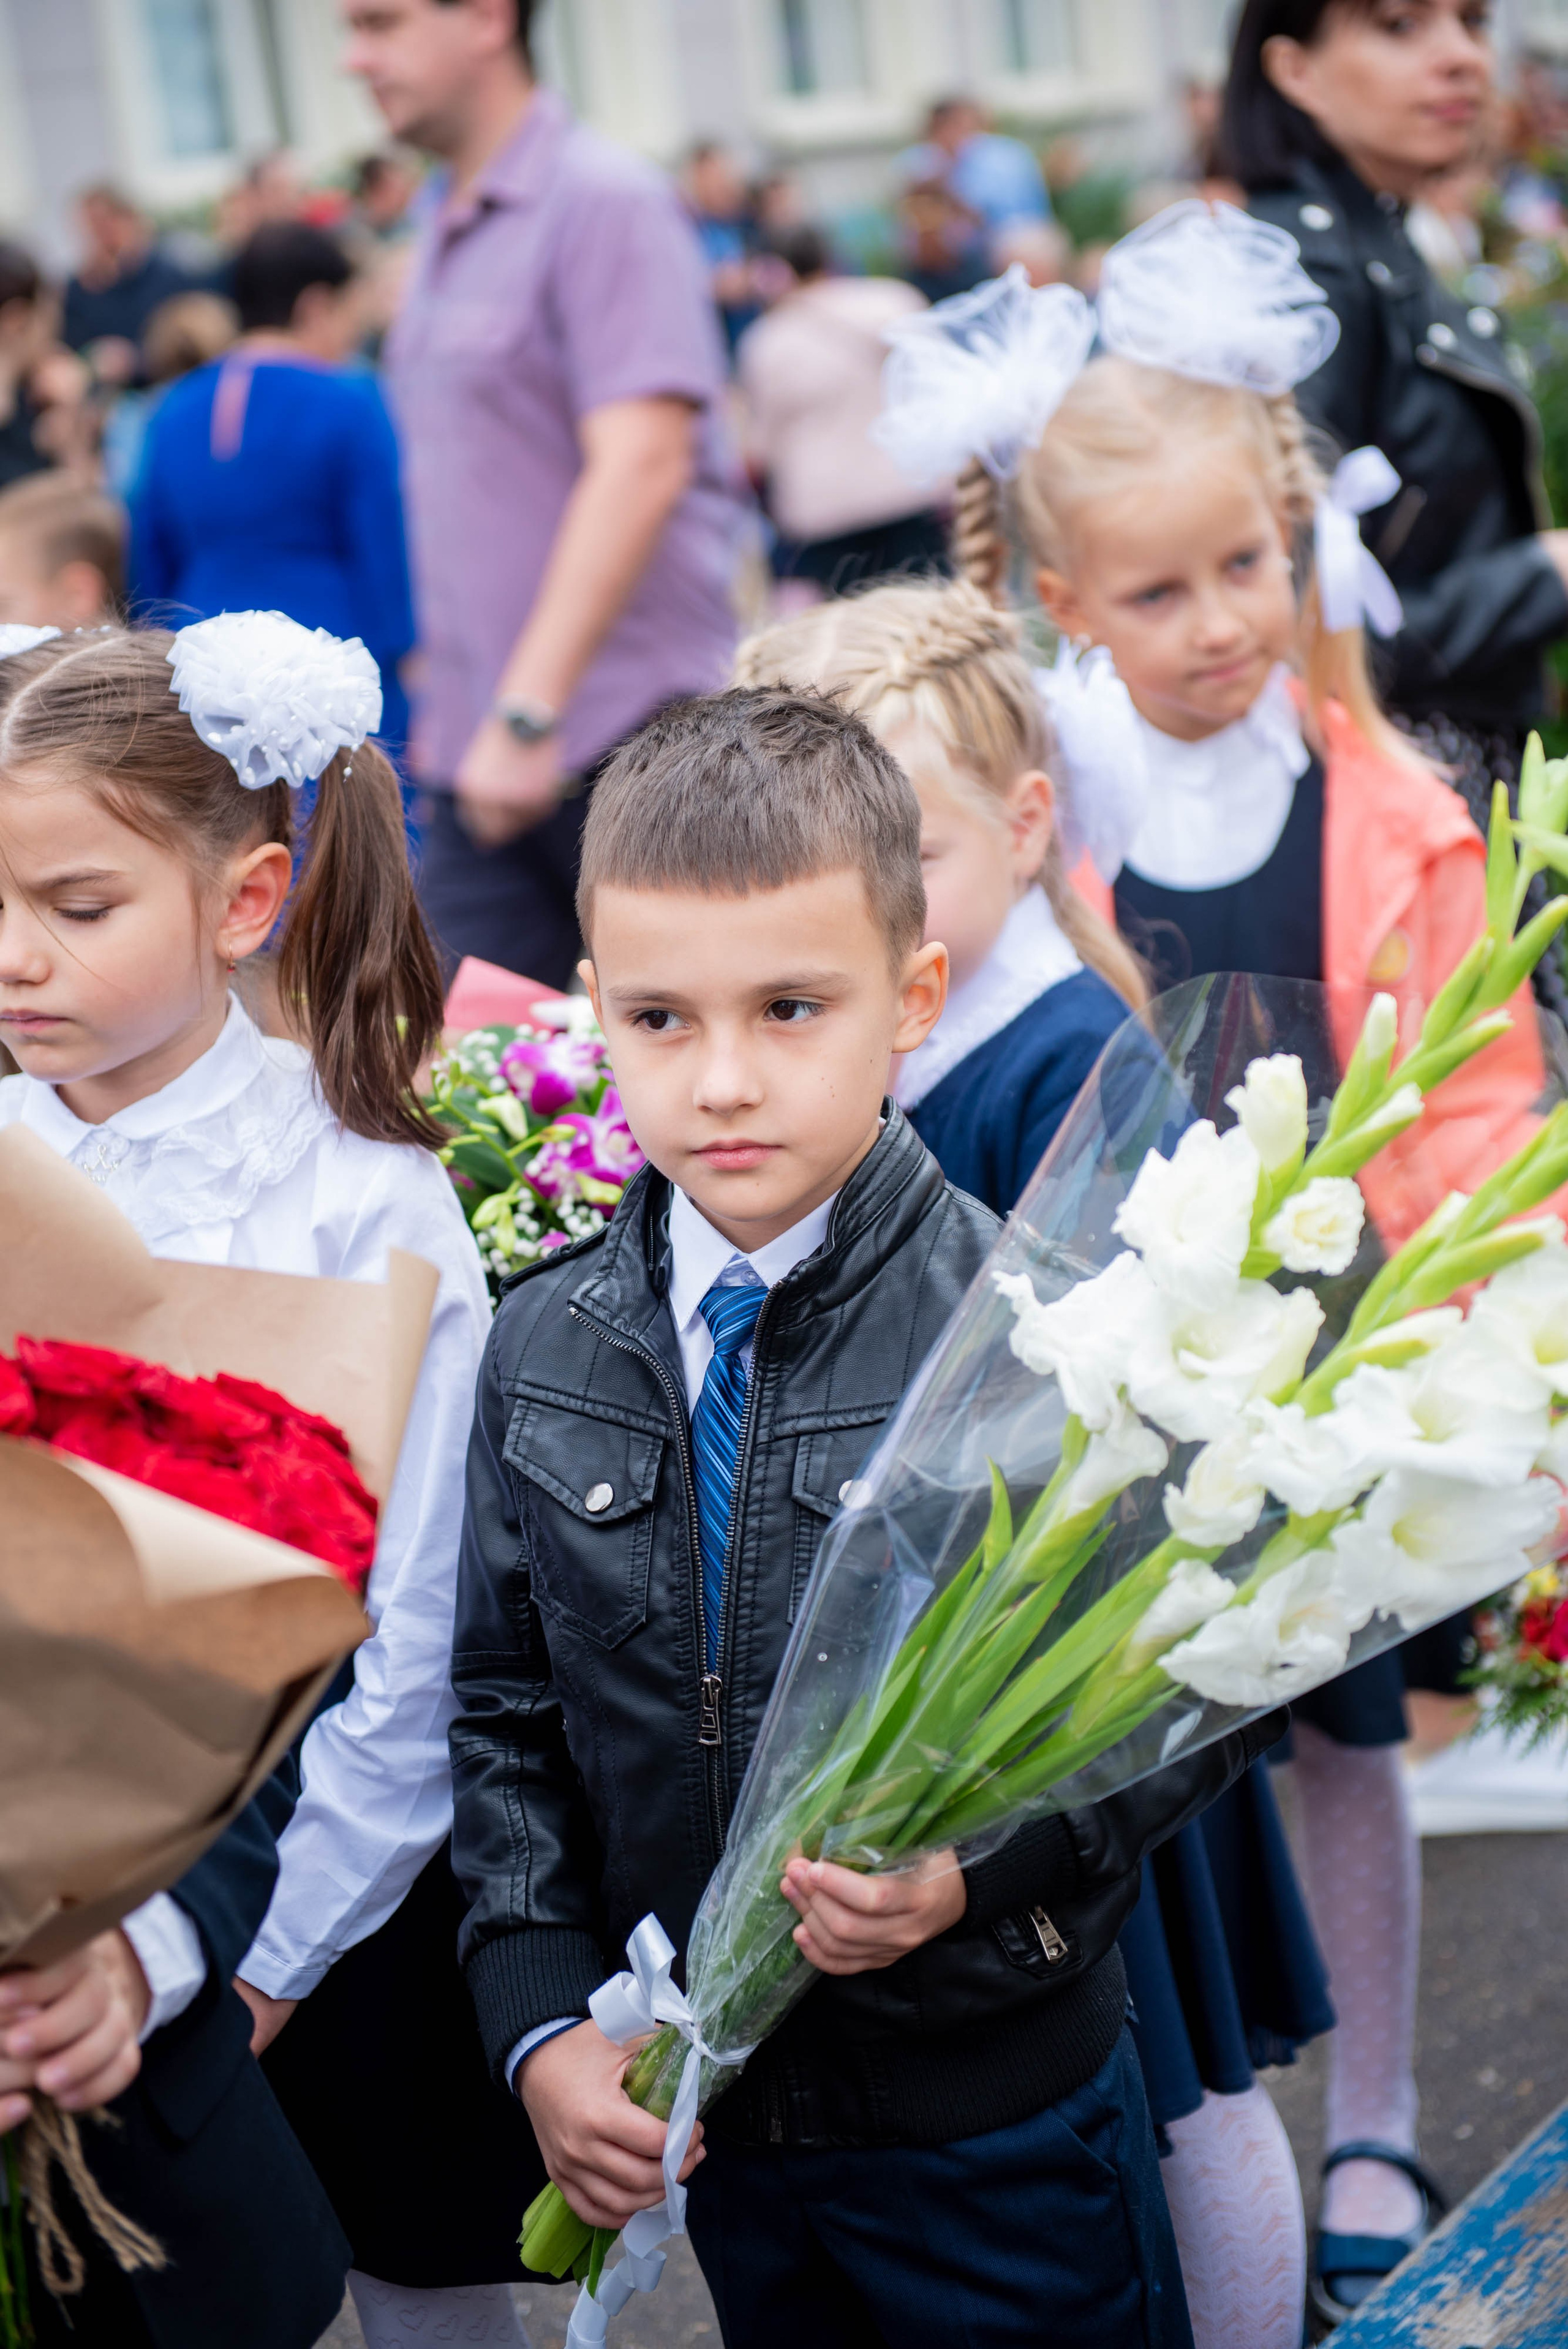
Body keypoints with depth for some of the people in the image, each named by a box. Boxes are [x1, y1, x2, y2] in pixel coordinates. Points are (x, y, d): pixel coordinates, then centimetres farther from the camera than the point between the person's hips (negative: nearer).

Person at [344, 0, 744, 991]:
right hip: (484, 759, 8)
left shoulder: (604, 201, -9)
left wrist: (528, 713, -24)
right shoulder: (448, 238, 16)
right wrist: (450, 707, 18)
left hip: (627, 745, -7)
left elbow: (641, 464, -20)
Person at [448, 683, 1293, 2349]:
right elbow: (503, 1716, 4)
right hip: (711, 2125, 4)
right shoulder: (546, 1351, -3)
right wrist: (542, 2025, -6)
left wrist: (983, 1868, -26)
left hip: (998, 2119, -3)